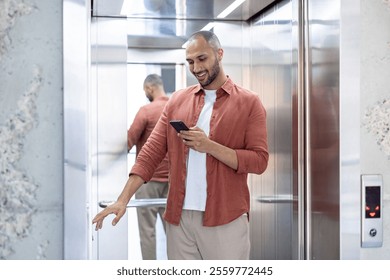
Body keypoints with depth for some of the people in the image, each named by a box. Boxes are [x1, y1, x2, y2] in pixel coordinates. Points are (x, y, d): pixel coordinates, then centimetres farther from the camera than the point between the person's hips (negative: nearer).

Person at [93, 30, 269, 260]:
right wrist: (123, 199, -5)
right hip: (179, 216, 3)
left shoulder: (249, 102, -2)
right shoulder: (177, 100, 9)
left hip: (226, 219, -3)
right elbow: (151, 152, 5)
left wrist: (210, 146, -18)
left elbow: (259, 161, -8)